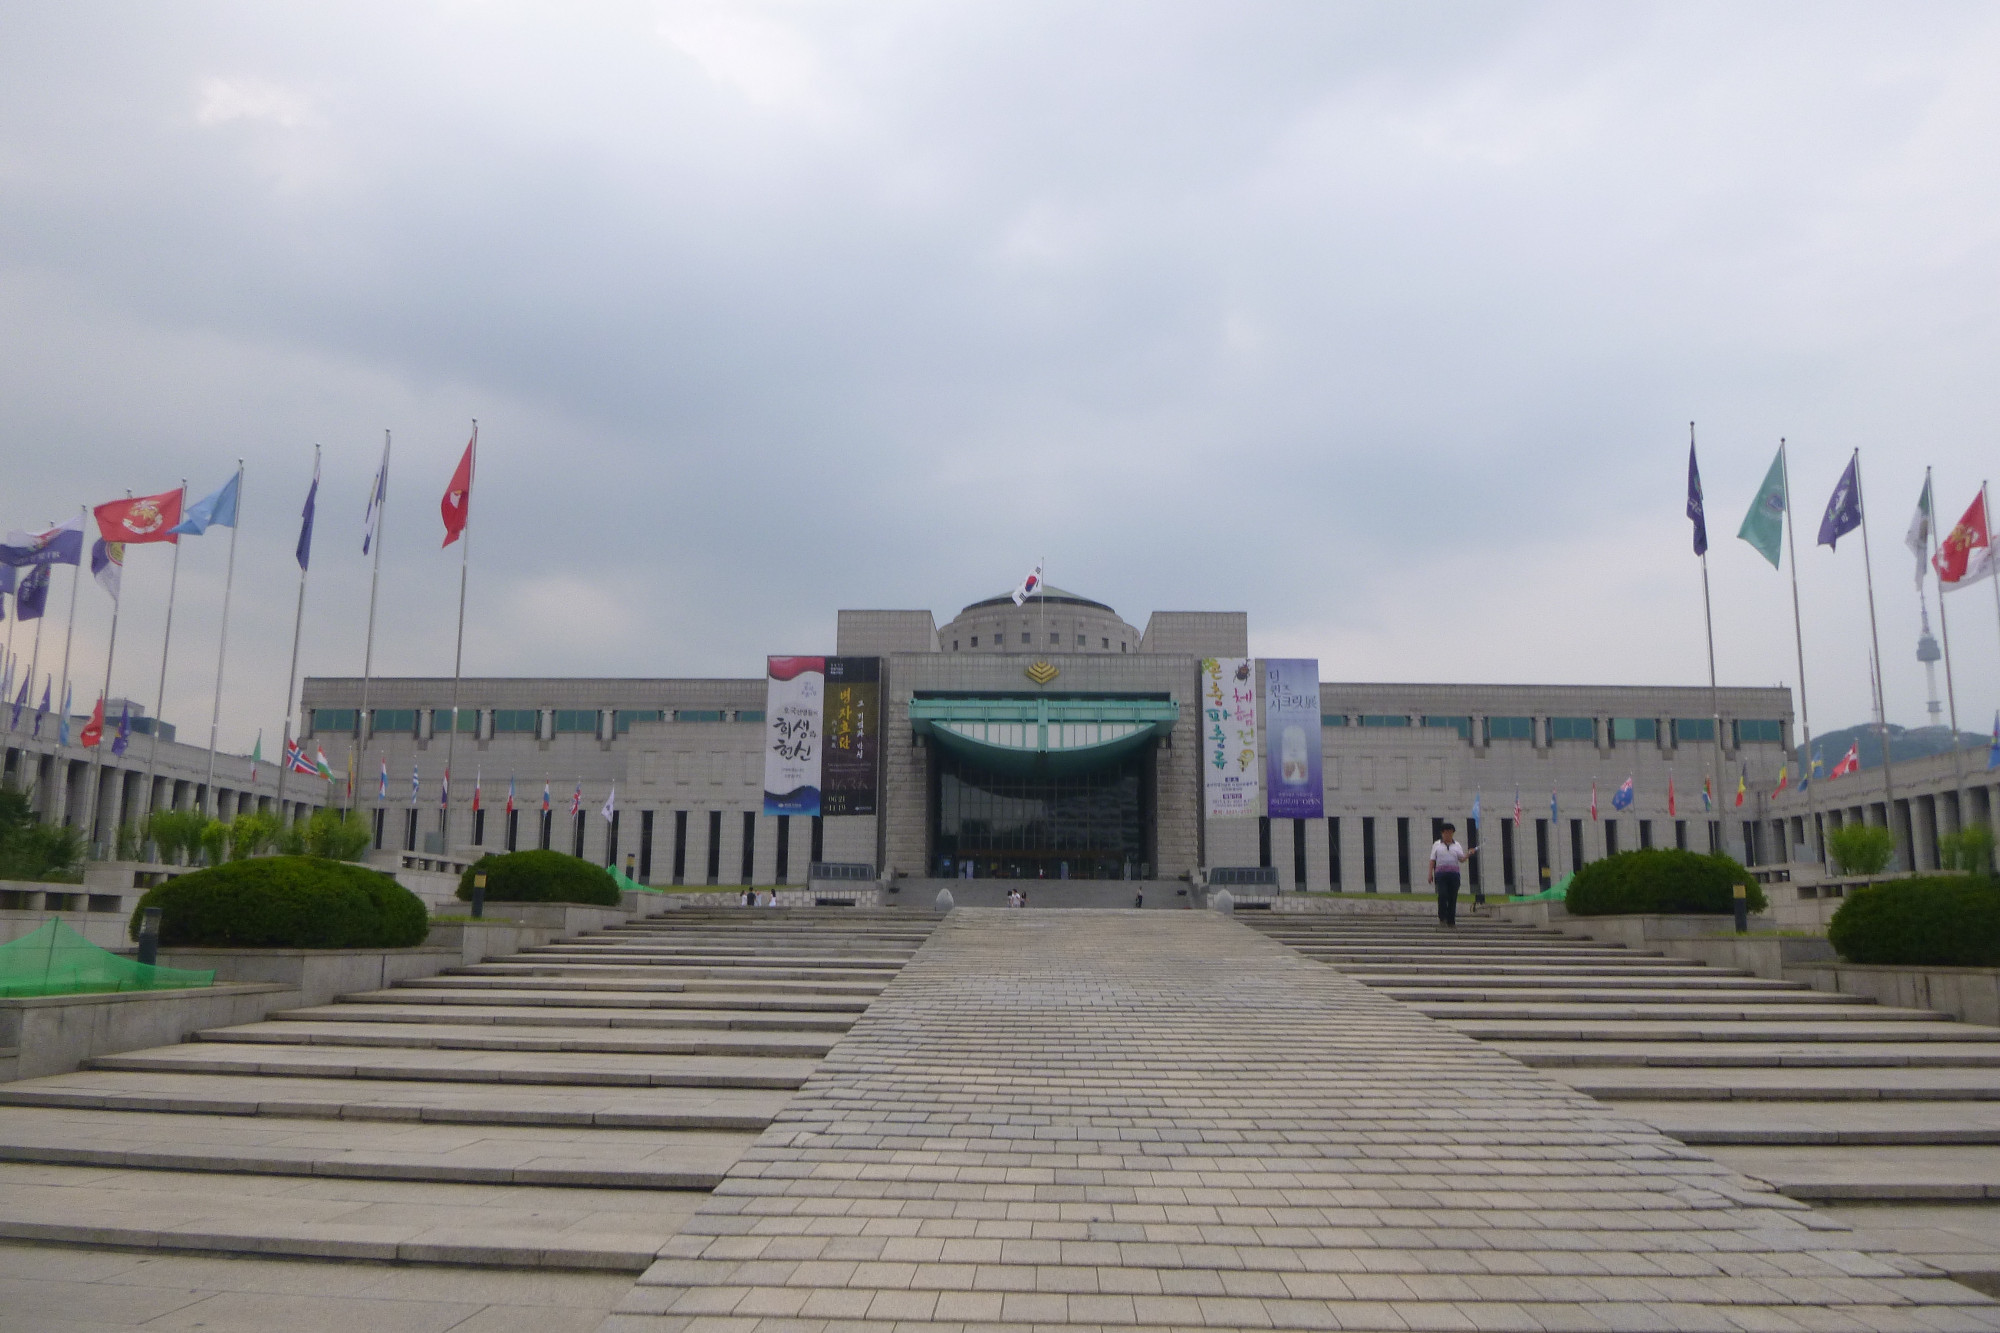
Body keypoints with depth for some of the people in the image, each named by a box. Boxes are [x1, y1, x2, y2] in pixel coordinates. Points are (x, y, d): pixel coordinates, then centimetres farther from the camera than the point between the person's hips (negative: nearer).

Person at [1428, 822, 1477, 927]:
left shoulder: (1457, 845, 14)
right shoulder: (1437, 844, 10)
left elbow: (1462, 859, 8)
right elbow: (1432, 860, 7)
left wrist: (1468, 854, -11)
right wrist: (1430, 873, -1)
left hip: (1454, 873, 2)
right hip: (1441, 872, -2)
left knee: (1453, 897, 0)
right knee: (1442, 895, -16)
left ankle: (1451, 920, 7)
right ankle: (1442, 917, -2)